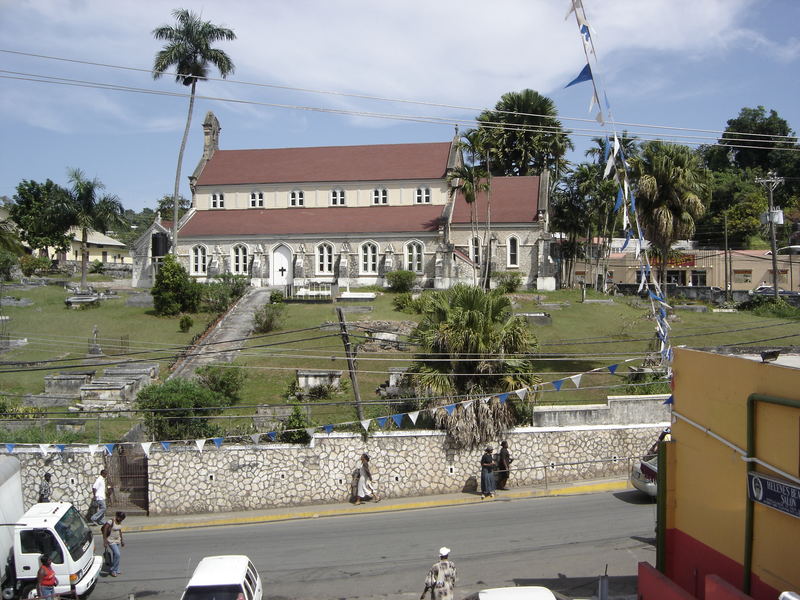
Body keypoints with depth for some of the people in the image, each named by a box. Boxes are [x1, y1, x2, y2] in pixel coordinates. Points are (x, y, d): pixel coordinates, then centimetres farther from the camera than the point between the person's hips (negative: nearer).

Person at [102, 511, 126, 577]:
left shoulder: (119, 522, 3)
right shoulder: (111, 521, -21)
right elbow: (104, 530, -22)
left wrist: (122, 540, 19)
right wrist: (105, 541, -24)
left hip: (117, 541, 7)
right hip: (111, 541, -7)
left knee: (116, 555, 12)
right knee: (117, 554, -14)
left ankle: (116, 570, 23)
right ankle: (113, 570, 0)